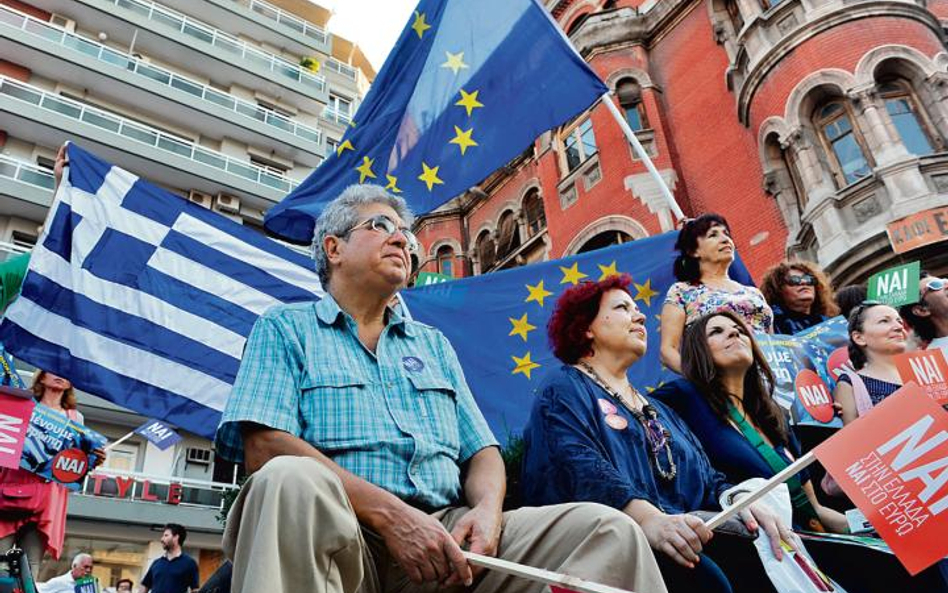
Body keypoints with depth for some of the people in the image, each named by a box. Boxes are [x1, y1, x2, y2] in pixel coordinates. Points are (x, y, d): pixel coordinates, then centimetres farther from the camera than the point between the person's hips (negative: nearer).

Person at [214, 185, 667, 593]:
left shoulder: (434, 344, 23)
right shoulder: (286, 327, 8)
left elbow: (481, 452, 18)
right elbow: (264, 447, -8)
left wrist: (488, 509, -7)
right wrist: (390, 514, -19)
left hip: (446, 532, 4)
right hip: (341, 536, -3)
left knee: (609, 529, -16)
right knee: (291, 480, -37)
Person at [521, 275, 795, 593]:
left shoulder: (657, 408, 31)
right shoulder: (563, 390, 5)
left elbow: (705, 476, 19)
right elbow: (580, 468, -15)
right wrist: (648, 518, -32)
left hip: (686, 538, 7)